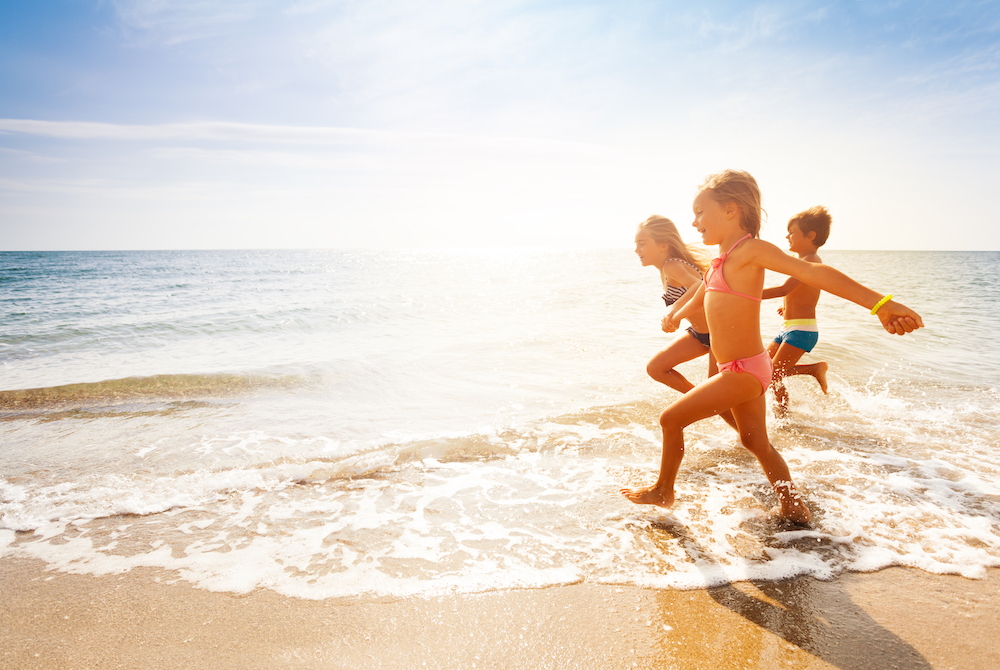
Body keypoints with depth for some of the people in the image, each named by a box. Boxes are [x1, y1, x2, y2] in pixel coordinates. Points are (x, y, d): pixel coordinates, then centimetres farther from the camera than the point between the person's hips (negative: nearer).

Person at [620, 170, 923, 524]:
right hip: (744, 371, 9)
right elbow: (699, 298, 30)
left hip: (743, 371, -9)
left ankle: (663, 492, 19)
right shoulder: (719, 262, 10)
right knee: (756, 442, 19)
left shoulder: (750, 249, -16)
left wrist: (879, 303, -31)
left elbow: (813, 272, -24)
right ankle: (794, 509, 33)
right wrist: (676, 316, 48)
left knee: (671, 419, 0)